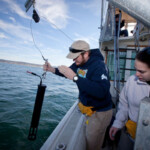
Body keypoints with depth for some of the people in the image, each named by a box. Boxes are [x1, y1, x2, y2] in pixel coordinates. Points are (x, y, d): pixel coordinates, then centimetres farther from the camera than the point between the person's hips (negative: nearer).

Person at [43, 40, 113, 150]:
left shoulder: (98, 65, -25)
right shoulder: (80, 63, -1)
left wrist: (75, 77, -41)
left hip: (99, 113, -7)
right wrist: (52, 69, -1)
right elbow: (68, 72, 16)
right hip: (88, 109, 7)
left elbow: (101, 91, -40)